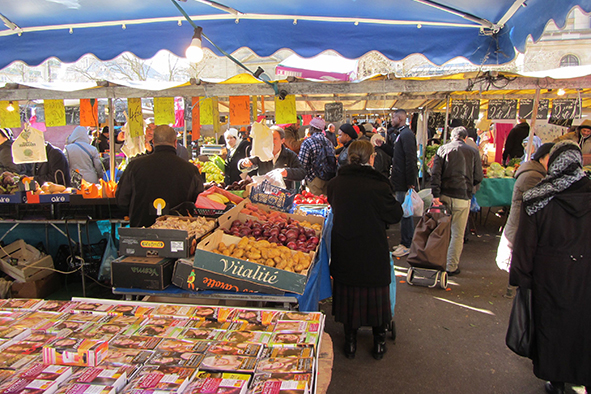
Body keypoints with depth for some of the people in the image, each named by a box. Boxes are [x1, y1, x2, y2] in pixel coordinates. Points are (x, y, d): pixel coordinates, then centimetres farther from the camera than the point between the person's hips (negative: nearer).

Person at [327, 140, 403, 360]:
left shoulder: (335, 184, -7)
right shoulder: (378, 185, -19)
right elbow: (396, 214, -6)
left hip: (344, 253, 3)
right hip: (373, 254, -3)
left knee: (348, 294, 17)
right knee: (375, 294, 15)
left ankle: (350, 342, 29)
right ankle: (379, 343, 30)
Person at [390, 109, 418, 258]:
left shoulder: (406, 134, -16)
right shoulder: (400, 134, 16)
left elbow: (410, 159, -21)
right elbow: (394, 154, 16)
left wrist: (410, 182, -22)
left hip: (405, 182, -10)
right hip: (401, 181, 10)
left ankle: (407, 245, 5)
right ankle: (405, 242, 25)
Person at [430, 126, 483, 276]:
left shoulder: (443, 149, 5)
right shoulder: (473, 152, 4)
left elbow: (435, 173, -7)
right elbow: (478, 178, 5)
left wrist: (435, 194, -10)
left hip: (444, 195, 2)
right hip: (462, 196, -1)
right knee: (458, 234, 6)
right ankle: (451, 267, 10)